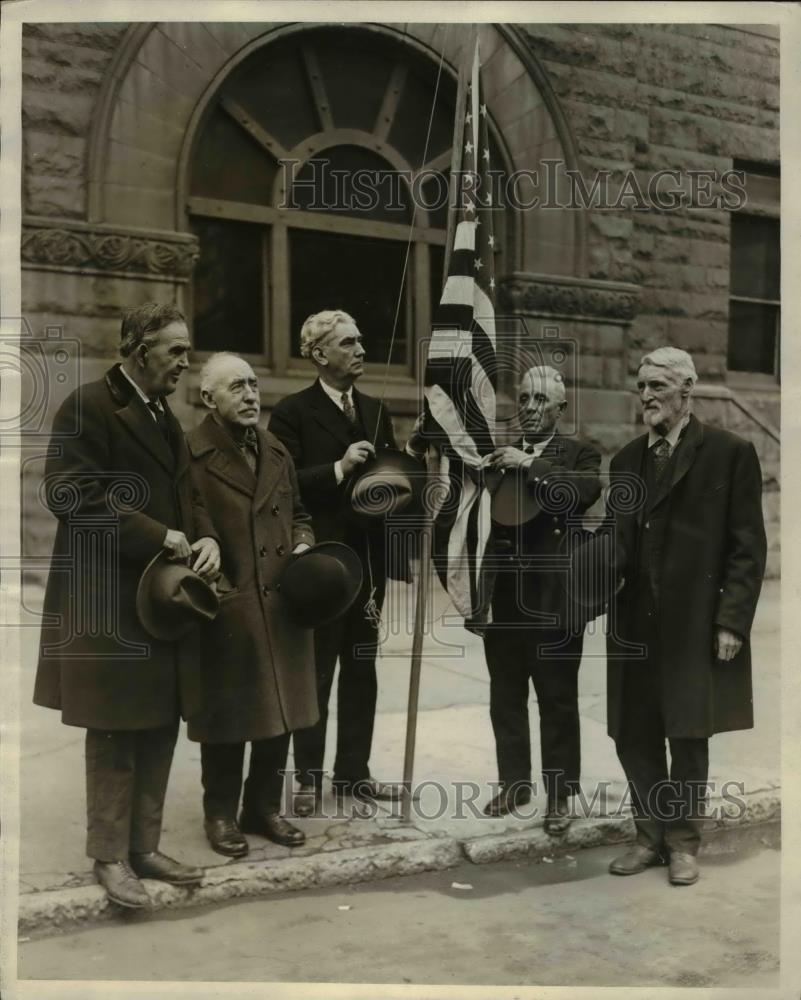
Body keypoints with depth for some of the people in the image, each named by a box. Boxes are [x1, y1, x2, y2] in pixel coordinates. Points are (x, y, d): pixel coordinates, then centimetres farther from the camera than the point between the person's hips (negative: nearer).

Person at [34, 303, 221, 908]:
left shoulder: (164, 417, 17)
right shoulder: (89, 406, -9)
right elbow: (72, 494, -18)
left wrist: (206, 537, -2)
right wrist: (160, 538, -18)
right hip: (112, 603, -8)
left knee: (160, 731, 12)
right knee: (115, 734, 3)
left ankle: (145, 847, 24)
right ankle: (110, 857, 17)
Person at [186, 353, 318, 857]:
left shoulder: (276, 450, 13)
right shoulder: (192, 454, -9)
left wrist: (303, 543, 3)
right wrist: (212, 588, -17)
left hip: (283, 605, 6)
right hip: (227, 609, -6)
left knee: (280, 710, 14)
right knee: (227, 718, 6)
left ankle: (265, 806, 31)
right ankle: (221, 814, 25)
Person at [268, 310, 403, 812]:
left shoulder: (376, 411, 12)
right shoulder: (294, 411, -6)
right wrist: (338, 469, -23)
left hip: (369, 558, 6)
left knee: (362, 670, 13)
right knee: (315, 673, 5)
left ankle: (354, 771, 25)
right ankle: (309, 779, 16)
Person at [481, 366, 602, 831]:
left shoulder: (579, 453, 2)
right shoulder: (500, 454, 13)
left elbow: (589, 489, -20)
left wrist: (531, 466, -24)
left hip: (555, 597, -4)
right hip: (504, 597, 4)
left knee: (558, 699, 5)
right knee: (505, 697, 13)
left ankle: (560, 793, 18)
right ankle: (514, 783, 29)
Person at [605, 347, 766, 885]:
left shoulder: (730, 452, -4)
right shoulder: (627, 459, 11)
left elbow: (748, 546, -6)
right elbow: (619, 539, 12)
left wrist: (732, 621, -11)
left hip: (695, 625, -4)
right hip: (634, 625, 5)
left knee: (688, 738, 7)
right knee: (634, 738, 10)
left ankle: (683, 842, 26)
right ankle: (652, 836, 29)